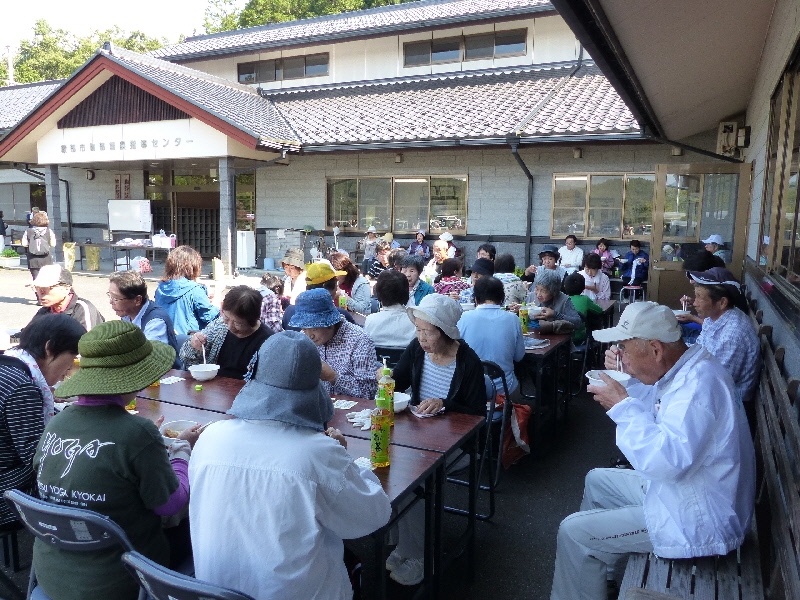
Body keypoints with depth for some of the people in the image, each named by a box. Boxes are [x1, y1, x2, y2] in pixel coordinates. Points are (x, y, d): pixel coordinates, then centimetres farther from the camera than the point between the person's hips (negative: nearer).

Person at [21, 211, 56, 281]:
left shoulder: (28, 231, -1)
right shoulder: (49, 231, -4)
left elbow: (24, 243, -1)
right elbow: (53, 244, -2)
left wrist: (30, 243, 17)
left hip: (33, 260, 1)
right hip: (46, 259, 0)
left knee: (36, 279, 2)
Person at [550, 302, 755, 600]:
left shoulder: (699, 383, -30)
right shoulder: (685, 370, 2)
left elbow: (666, 461, -40)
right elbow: (652, 412, 19)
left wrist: (622, 405, -30)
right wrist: (624, 374, 1)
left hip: (698, 522, -10)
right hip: (673, 489, 11)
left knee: (573, 532, -9)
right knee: (597, 480, 24)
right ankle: (595, 569, 39)